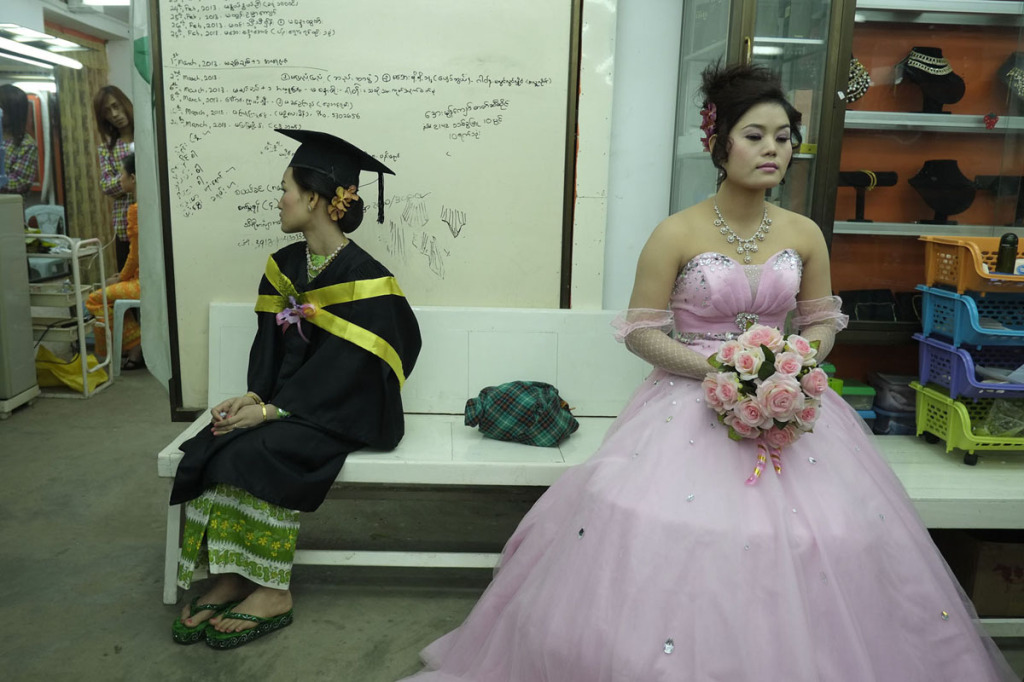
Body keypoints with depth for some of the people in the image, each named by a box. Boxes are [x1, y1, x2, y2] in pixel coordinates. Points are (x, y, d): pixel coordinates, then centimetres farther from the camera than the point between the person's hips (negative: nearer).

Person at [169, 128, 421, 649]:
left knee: (258, 452, -27)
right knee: (214, 446, -17)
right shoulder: (284, 265, 8)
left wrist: (270, 410, -20)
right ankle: (231, 578, -7)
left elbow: (342, 373, -19)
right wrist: (255, 397, -10)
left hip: (345, 413, -7)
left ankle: (272, 592, -12)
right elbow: (269, 346, 8)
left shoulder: (363, 278, -16)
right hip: (285, 402, 7)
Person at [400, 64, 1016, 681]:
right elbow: (640, 330, -5)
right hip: (692, 399, -3)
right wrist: (713, 368, -17)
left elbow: (822, 321, 14)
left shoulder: (805, 235, 4)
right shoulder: (677, 234, -7)